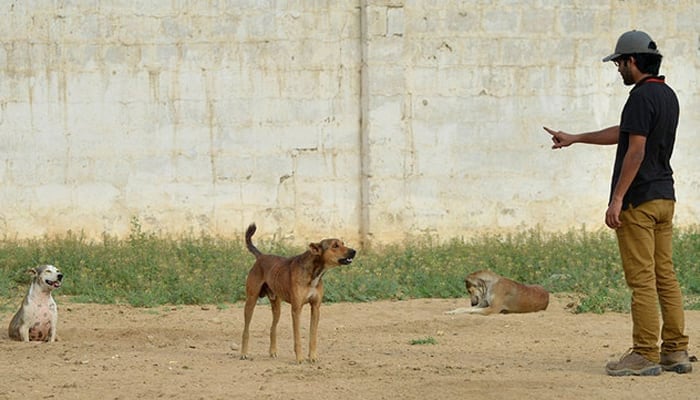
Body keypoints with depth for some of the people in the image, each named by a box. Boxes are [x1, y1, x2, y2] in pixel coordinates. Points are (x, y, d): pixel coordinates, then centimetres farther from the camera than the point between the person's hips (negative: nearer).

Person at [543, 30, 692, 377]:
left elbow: (636, 150, -21)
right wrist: (574, 139, 32)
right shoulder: (668, 95, 16)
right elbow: (624, 133, 26)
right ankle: (676, 351, 9)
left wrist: (617, 198, -20)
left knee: (641, 278, -8)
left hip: (638, 200, -9)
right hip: (665, 197, 9)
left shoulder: (642, 96, -14)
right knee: (665, 274, 10)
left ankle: (645, 355, -8)